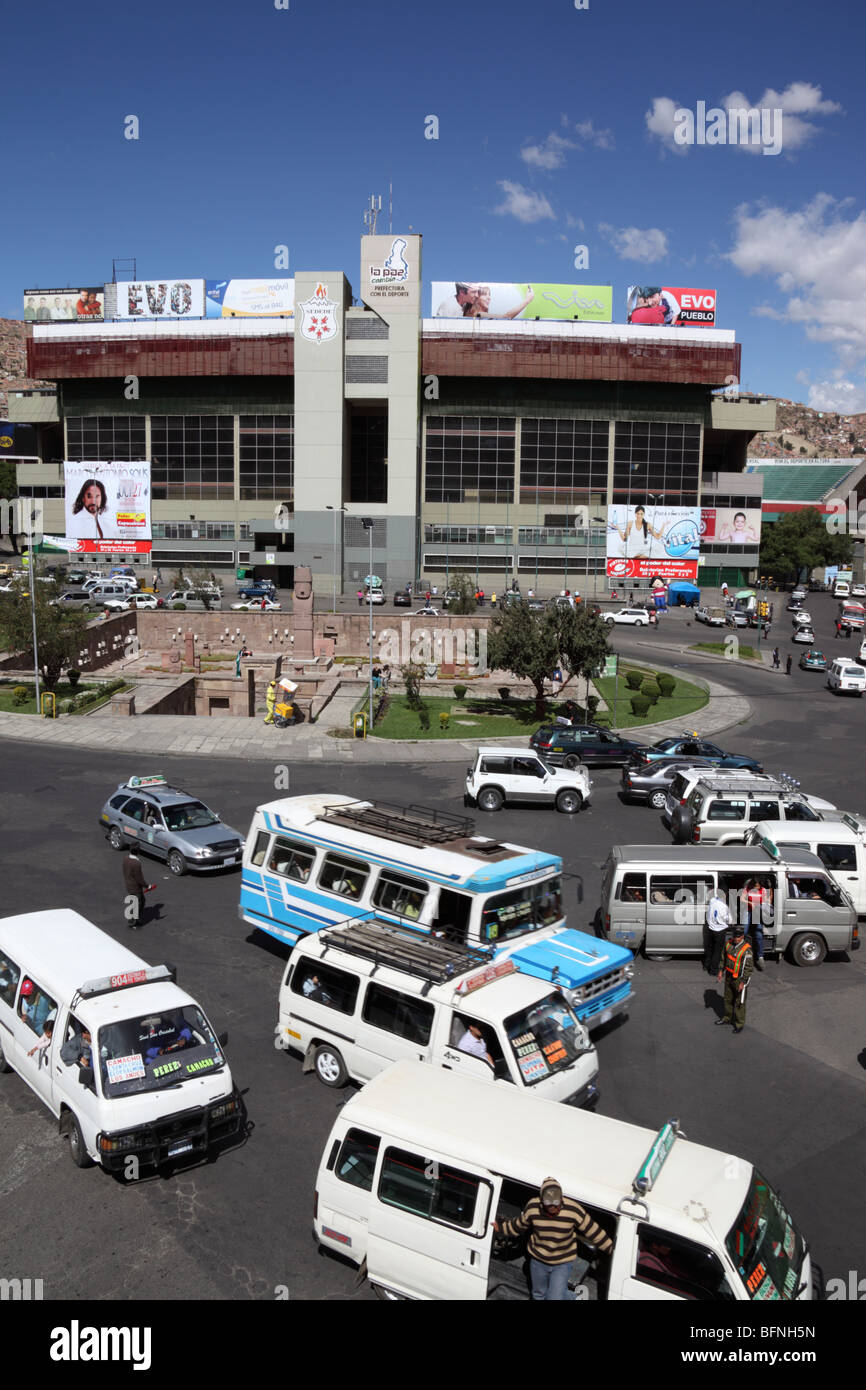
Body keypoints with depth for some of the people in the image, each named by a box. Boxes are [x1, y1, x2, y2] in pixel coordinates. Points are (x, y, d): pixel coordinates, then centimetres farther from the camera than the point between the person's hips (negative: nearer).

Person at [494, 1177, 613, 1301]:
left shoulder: (573, 1210, -27)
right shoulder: (532, 1207, -22)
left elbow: (592, 1230, -13)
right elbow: (519, 1224, 0)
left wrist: (610, 1248, -6)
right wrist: (500, 1228, 8)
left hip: (562, 1263, -3)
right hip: (538, 1259, 3)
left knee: (555, 1298, -8)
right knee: (539, 1295, 22)